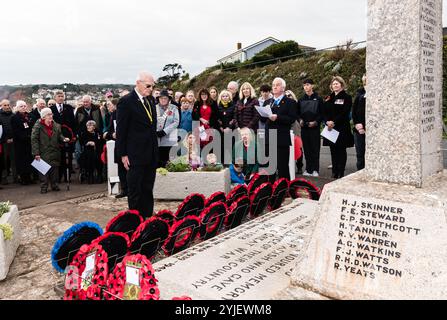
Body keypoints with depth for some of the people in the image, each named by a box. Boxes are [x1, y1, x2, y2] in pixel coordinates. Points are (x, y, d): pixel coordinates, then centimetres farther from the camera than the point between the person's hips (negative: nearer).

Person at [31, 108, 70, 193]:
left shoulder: (56, 125, 8)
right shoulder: (38, 126, -7)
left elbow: (59, 135, 18)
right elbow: (34, 140, -9)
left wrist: (63, 139, -7)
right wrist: (36, 153, -15)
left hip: (54, 152, 4)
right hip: (43, 153, -4)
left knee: (54, 169, 7)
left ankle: (54, 185, 19)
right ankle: (44, 187, 10)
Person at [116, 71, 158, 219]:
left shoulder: (151, 100, 11)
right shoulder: (126, 102, -10)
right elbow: (121, 130, -10)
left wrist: (155, 149, 14)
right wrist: (123, 154, -12)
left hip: (151, 154, 7)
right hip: (135, 155, -7)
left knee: (148, 189, 14)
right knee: (135, 190, 4)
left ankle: (148, 217, 25)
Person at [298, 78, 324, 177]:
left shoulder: (318, 99, 2)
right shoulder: (301, 100, 12)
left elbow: (322, 113, -1)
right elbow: (298, 113, 15)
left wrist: (316, 122, -13)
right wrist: (300, 120, -4)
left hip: (314, 127, -3)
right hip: (304, 127, 3)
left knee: (315, 149, -2)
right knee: (306, 149, 6)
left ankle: (315, 170, 3)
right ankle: (308, 169, 12)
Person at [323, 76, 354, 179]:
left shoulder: (347, 97, -1)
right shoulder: (329, 98, 15)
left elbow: (345, 113, -11)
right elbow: (324, 112, 9)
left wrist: (334, 122, -19)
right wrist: (327, 122, -10)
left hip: (342, 128, -5)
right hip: (330, 128, 5)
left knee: (341, 150, -1)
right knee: (333, 150, 7)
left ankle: (341, 172, 2)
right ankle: (334, 171, 13)